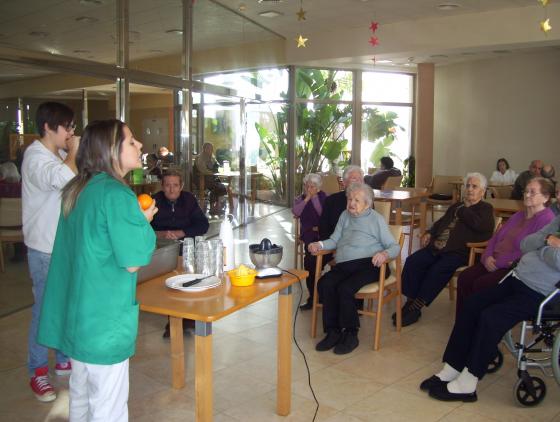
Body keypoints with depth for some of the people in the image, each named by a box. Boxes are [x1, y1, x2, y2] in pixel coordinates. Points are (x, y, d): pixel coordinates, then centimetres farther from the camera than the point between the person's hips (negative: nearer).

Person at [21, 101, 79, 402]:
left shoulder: (60, 155, 11)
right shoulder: (35, 156, -16)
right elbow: (63, 179, -35)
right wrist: (72, 152, -20)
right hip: (45, 249, -8)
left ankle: (63, 360, 31)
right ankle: (37, 373, 15)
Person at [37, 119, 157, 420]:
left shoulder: (77, 191, 8)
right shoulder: (116, 195, -19)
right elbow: (133, 261, -18)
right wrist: (145, 221, -5)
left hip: (77, 316, 9)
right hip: (105, 319, -9)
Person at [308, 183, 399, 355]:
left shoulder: (377, 219, 7)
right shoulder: (345, 215, 23)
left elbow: (395, 247, 3)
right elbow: (334, 240, 22)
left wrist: (385, 254, -20)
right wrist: (320, 244, 1)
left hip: (368, 264, -5)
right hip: (343, 265, 5)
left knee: (345, 288, -30)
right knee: (324, 283, -25)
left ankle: (350, 334, -11)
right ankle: (333, 332, -14)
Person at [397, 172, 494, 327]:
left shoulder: (486, 209, 7)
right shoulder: (456, 206, 29)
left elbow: (479, 225, -14)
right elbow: (441, 222, 34)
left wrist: (464, 209, -2)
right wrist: (429, 233, 14)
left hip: (460, 252, -7)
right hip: (437, 246, 7)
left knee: (438, 269, -31)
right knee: (412, 261, -17)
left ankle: (416, 308, -21)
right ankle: (409, 302, -14)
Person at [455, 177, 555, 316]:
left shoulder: (547, 220, -9)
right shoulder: (519, 216, 22)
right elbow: (496, 237, 20)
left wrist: (498, 262, -18)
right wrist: (488, 256, -1)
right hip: (494, 263, 8)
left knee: (480, 284, -27)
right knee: (464, 277, -13)